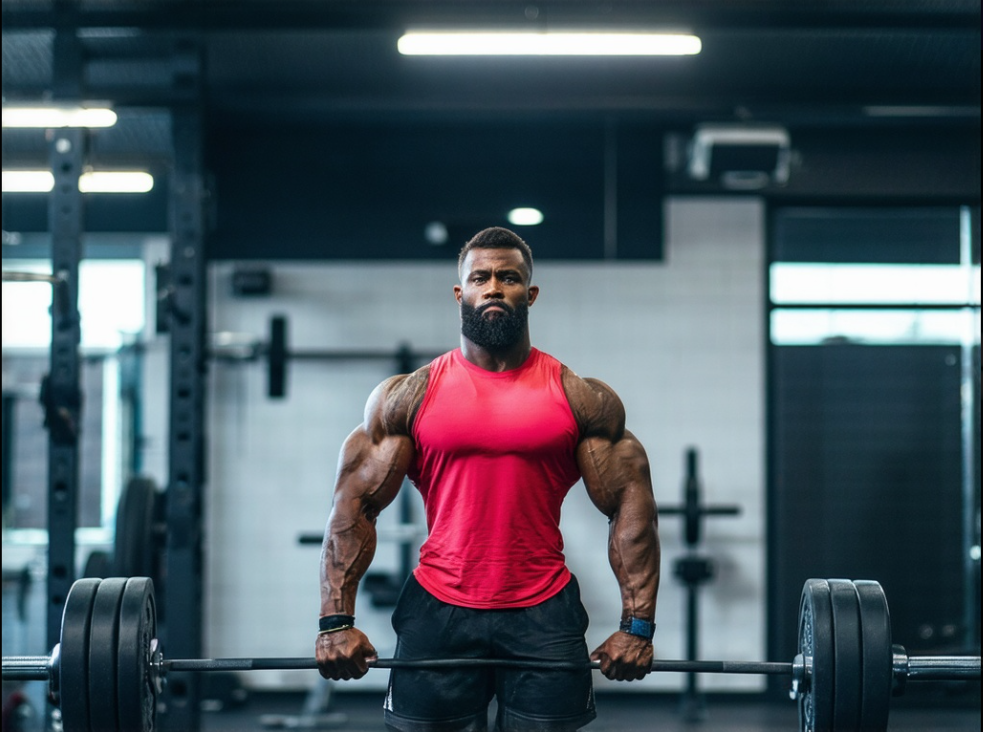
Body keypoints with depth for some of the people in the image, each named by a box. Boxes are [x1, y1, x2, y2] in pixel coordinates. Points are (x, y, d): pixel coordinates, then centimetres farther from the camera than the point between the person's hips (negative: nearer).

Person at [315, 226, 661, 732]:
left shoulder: (582, 399, 5)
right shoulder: (408, 396, 5)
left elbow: (631, 507, 3)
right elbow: (353, 506, 3)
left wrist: (638, 625, -5)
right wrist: (336, 622, -6)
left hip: (544, 614, 0)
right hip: (438, 613, 0)